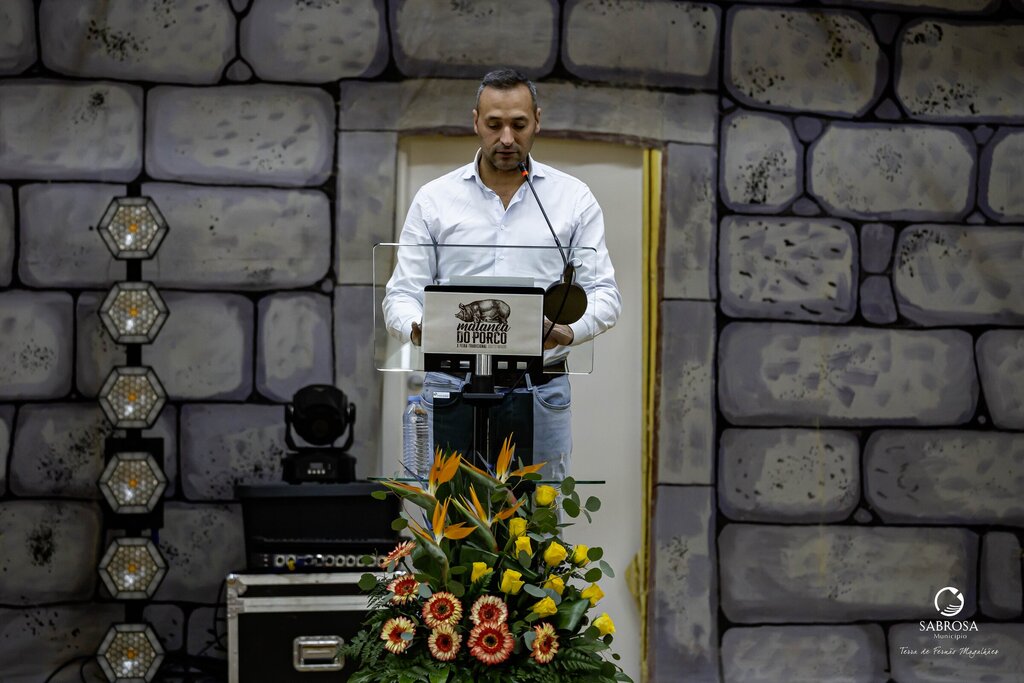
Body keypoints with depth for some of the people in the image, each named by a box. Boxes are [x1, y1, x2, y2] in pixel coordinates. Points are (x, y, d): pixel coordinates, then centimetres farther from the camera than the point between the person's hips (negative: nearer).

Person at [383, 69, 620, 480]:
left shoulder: (574, 198, 6)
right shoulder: (434, 199, 6)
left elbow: (602, 292, 2)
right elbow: (402, 294, 4)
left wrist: (568, 331, -20)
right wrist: (419, 329, -20)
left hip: (541, 390, 0)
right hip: (452, 388, 0)